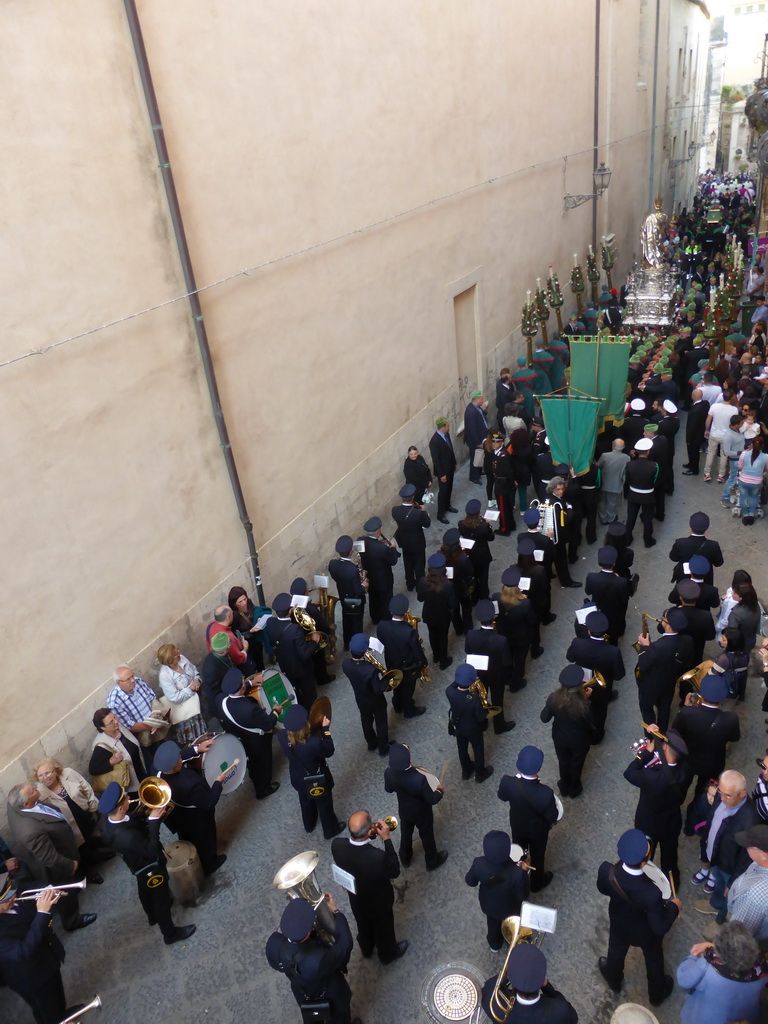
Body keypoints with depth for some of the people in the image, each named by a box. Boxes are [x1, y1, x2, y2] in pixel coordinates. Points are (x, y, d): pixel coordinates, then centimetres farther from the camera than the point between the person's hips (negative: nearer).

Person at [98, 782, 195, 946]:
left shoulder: (109, 819, -22)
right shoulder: (127, 836, -47)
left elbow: (135, 823, -4)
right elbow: (151, 851, -34)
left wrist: (146, 816, -19)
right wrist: (154, 820, -36)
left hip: (139, 865, 8)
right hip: (150, 868, -8)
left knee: (145, 891, 34)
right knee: (161, 898, 18)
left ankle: (152, 917, 62)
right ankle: (170, 933, 43)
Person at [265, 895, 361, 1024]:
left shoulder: (274, 943, -36)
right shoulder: (318, 959, -49)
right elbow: (345, 944, -31)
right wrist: (336, 912, -19)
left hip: (303, 996, 4)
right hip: (330, 998, -4)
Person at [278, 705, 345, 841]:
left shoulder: (282, 736, -31)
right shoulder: (314, 743, -44)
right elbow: (329, 752, -23)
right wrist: (325, 729, -20)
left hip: (298, 779, 5)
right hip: (318, 781, -4)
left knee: (305, 802, 35)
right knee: (324, 805, 26)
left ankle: (309, 825, 62)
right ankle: (330, 830, 52)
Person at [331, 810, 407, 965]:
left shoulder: (337, 845, -33)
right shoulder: (378, 857, -46)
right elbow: (394, 872, -24)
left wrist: (371, 834, -19)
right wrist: (387, 840, -28)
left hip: (356, 898, 4)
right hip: (379, 902, -4)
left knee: (363, 926, 35)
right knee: (383, 929, 29)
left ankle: (366, 950, 63)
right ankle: (388, 954, 58)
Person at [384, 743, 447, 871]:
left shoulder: (389, 773, -29)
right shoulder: (419, 778, -43)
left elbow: (389, 789, -5)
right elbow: (432, 800, -27)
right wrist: (440, 791, -7)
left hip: (404, 811, 4)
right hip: (422, 813, -4)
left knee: (405, 834, 32)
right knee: (427, 836, 26)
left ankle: (405, 859, 58)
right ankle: (432, 862, 52)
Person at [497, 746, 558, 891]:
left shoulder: (507, 782, -36)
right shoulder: (545, 793, -43)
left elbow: (502, 796, -11)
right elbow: (552, 817, -24)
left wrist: (518, 777, -5)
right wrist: (553, 803, -5)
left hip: (517, 825, 2)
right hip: (538, 829, -2)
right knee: (537, 856, 29)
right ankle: (537, 883, 57)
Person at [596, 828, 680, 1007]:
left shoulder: (607, 871, -37)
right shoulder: (652, 893, -45)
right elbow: (660, 928, -26)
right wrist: (674, 907, -10)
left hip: (619, 925, 2)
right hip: (647, 932, -2)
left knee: (616, 951, 35)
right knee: (653, 960, 32)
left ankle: (613, 980, 64)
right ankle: (657, 994, 60)